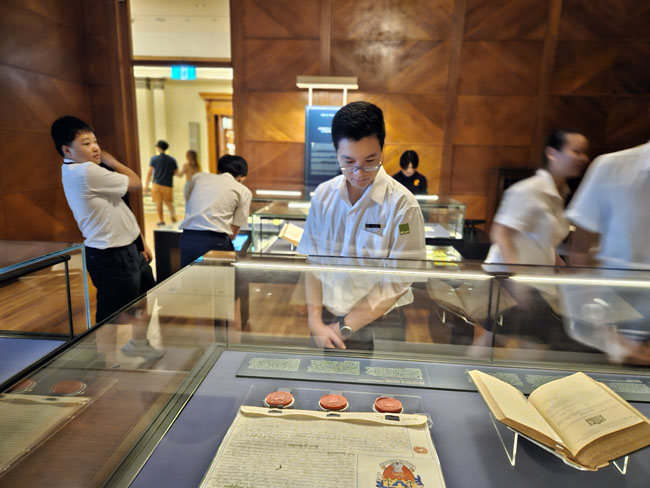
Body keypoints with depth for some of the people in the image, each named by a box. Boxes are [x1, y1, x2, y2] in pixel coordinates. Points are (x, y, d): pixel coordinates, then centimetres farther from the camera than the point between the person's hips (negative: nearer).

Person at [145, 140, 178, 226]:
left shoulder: (154, 158, -2)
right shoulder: (172, 159, 3)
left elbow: (149, 172, -5)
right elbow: (176, 173, 3)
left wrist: (146, 184, 2)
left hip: (157, 184, -2)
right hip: (168, 185, 2)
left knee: (158, 203, 7)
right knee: (168, 202, 16)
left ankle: (161, 220, 9)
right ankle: (173, 217, 2)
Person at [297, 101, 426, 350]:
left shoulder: (402, 204, -14)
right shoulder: (323, 195, -2)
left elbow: (398, 283, -12)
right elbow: (312, 261, 0)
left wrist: (343, 328, -11)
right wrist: (316, 322, -9)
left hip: (377, 326, -3)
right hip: (326, 319, 3)